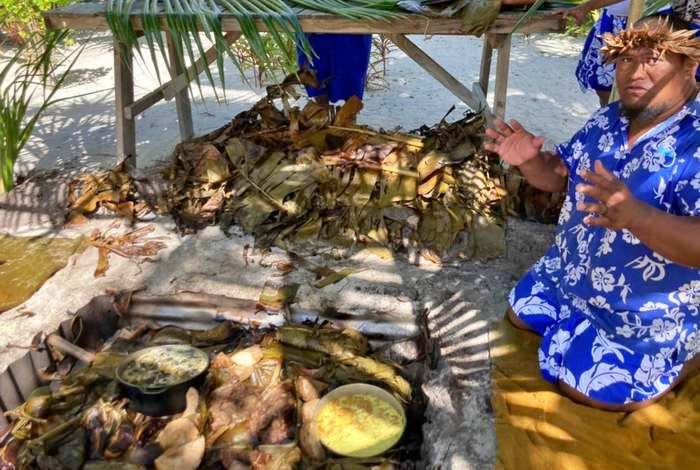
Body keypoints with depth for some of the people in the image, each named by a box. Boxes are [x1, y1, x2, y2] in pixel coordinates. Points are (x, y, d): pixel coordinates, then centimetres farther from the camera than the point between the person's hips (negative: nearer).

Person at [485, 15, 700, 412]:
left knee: (582, 388, -2)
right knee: (521, 315, 19)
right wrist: (530, 160, -17)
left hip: (646, 313, -7)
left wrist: (634, 215, -54)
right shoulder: (608, 121, -3)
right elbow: (558, 176, 5)